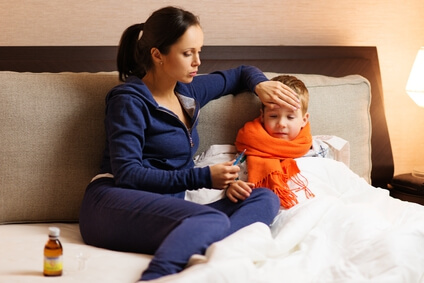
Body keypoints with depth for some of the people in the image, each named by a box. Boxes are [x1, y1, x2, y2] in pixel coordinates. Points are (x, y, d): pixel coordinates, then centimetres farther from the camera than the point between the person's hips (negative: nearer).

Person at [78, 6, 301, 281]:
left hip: (166, 209, 8)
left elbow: (239, 73, 36)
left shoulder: (188, 92, 19)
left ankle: (204, 254, -44)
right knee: (214, 222, -35)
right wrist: (203, 177, -14)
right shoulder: (129, 100, -2)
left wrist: (260, 84, 11)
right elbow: (127, 173, -13)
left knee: (265, 199, -16)